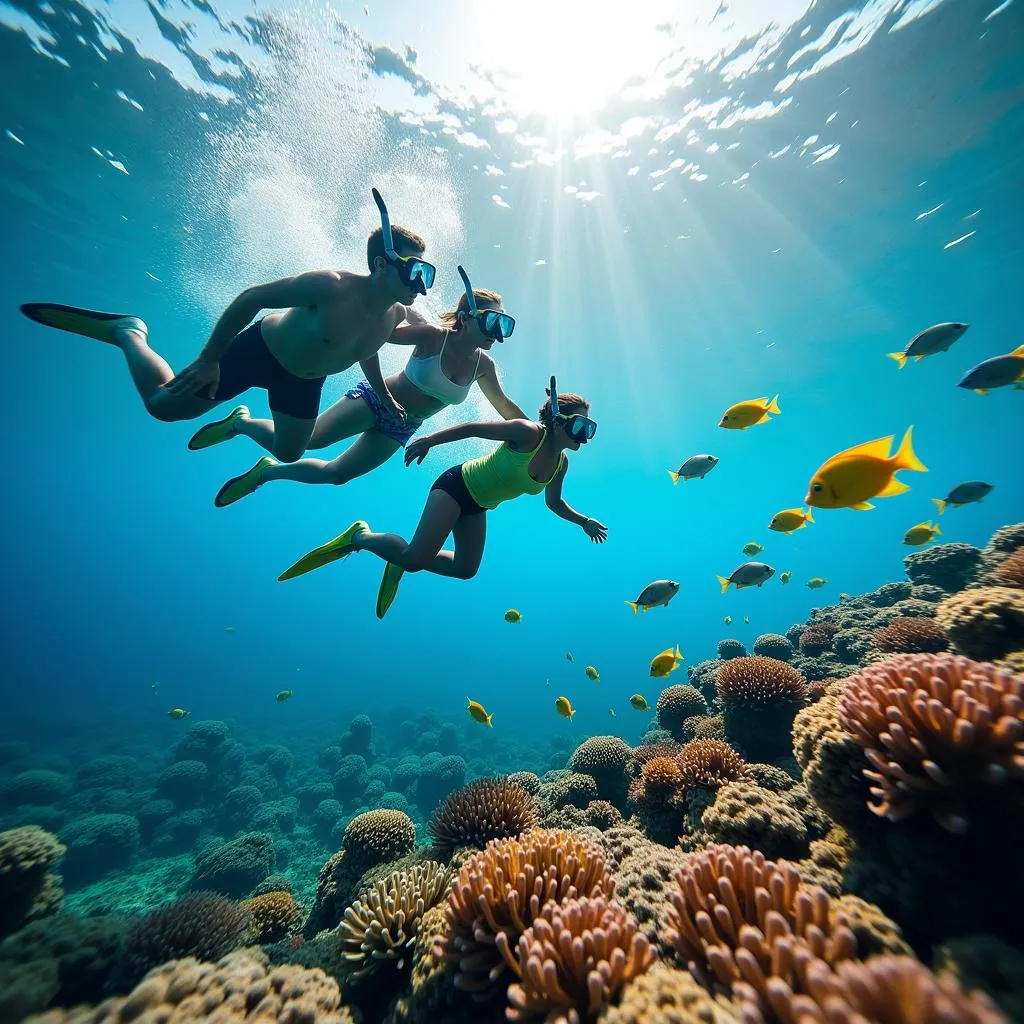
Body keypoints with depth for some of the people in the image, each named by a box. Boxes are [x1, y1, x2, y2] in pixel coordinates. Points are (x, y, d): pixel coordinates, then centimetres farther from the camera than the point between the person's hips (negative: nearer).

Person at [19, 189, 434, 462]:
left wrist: (381, 393, 6)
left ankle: (239, 423, 45)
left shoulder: (395, 314, -14)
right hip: (259, 349, -5)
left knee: (288, 453, 18)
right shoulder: (331, 285, -33)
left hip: (305, 380, 6)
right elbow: (250, 298, -24)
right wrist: (209, 359, -21)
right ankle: (127, 331, 28)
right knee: (163, 404, 2)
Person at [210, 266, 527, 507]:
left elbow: (505, 406, 8)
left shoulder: (483, 365, -3)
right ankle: (241, 422, 20)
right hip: (375, 400, -5)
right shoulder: (433, 335, -19)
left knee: (337, 474, 10)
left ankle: (268, 471, 32)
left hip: (401, 428, 6)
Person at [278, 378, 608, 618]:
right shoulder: (528, 432, -23)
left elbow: (553, 502, 15)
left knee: (465, 569, 13)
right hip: (457, 486, -8)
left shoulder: (561, 463, -1)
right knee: (416, 558, -19)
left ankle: (402, 561, 30)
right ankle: (359, 537, 7)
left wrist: (584, 521, 12)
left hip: (477, 506, 8)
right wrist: (429, 440, -22)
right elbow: (473, 428, -19)